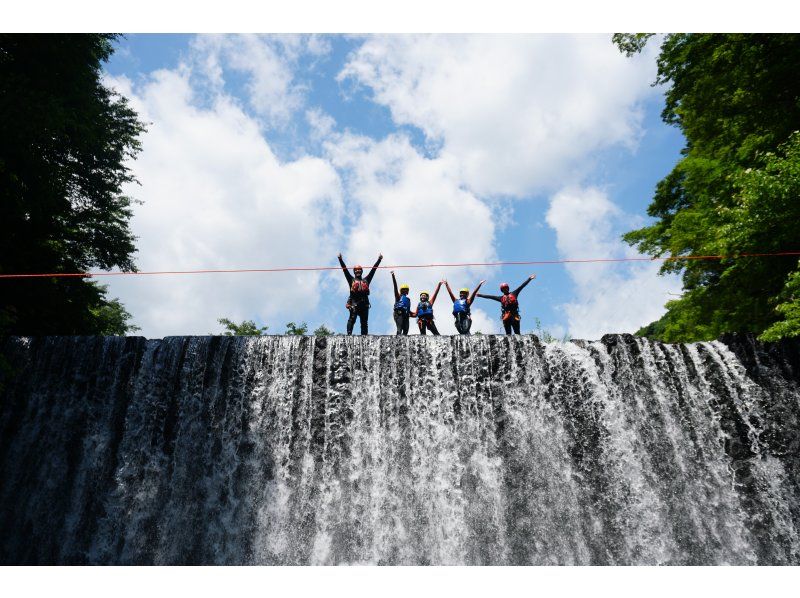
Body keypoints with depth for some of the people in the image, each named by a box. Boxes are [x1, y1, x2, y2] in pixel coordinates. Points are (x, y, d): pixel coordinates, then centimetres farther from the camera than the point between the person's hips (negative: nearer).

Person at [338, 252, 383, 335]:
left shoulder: (366, 280, 25)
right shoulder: (351, 279, 20)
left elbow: (373, 269, 25)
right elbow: (345, 269, 13)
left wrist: (379, 260, 24)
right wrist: (340, 260, 6)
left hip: (364, 303, 3)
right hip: (354, 302, -3)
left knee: (364, 322, 2)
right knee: (352, 319, -17)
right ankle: (349, 334, -22)